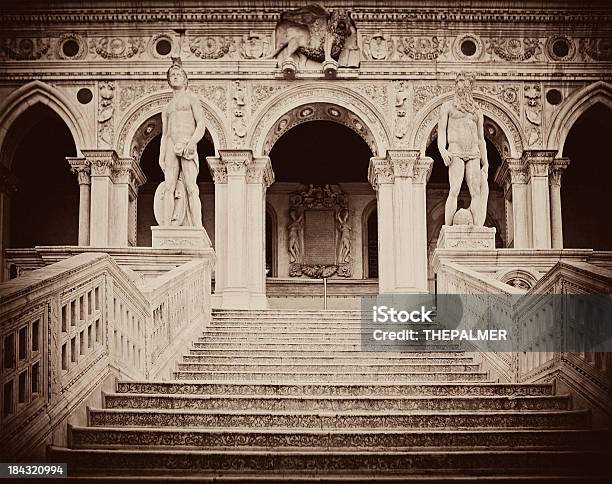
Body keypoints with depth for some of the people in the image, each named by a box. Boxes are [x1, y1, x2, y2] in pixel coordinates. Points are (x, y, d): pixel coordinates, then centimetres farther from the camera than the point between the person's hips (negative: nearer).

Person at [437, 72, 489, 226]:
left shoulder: (477, 111, 23)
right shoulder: (448, 106, 15)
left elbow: (481, 139, 21)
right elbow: (441, 131, 5)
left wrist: (485, 163, 13)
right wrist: (442, 150, -14)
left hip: (473, 154, 4)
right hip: (455, 151, -3)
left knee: (476, 193, -9)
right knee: (454, 191, -18)